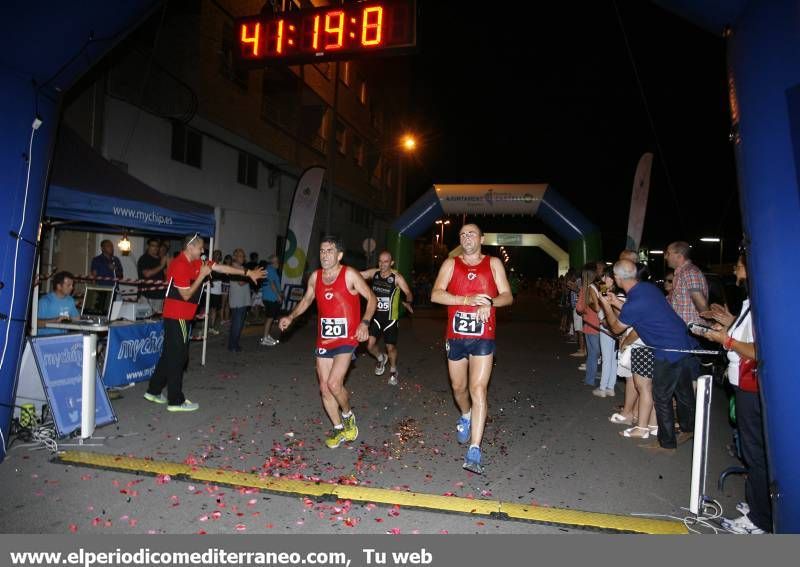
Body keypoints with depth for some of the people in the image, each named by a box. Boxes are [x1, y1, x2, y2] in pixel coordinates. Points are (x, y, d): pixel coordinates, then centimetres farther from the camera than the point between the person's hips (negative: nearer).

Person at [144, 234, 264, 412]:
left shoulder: (195, 263, 10)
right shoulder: (180, 265, -17)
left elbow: (221, 268, 9)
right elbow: (186, 294, -18)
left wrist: (247, 273, 7)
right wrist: (202, 275, -15)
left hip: (181, 316, 9)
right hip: (177, 316, -9)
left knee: (170, 354, 17)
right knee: (177, 357, -2)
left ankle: (154, 391, 28)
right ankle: (176, 401, 7)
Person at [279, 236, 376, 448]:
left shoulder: (349, 275, -11)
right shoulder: (315, 277, 4)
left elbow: (371, 298, -6)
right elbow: (307, 300, 20)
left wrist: (365, 322, -19)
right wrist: (291, 317, 6)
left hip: (346, 339, -6)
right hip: (324, 340, 6)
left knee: (334, 383, -18)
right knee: (324, 388, 8)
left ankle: (348, 416, 14)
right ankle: (339, 429, 27)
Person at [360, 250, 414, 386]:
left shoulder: (397, 277, -15)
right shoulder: (374, 273, -4)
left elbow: (408, 293, -20)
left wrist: (408, 302, -41)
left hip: (391, 317, -3)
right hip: (376, 315, 3)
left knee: (391, 347, 8)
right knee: (370, 345, -5)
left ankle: (393, 371, 36)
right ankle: (381, 358, 30)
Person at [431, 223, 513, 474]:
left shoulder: (493, 263, 6)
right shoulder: (450, 264, 4)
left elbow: (507, 296, 2)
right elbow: (435, 295, -9)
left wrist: (489, 302, -20)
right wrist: (467, 299, -21)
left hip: (483, 338, -2)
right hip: (456, 337, 2)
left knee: (478, 390, -10)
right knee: (459, 387, 16)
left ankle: (474, 452, -8)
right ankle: (465, 416, 49)